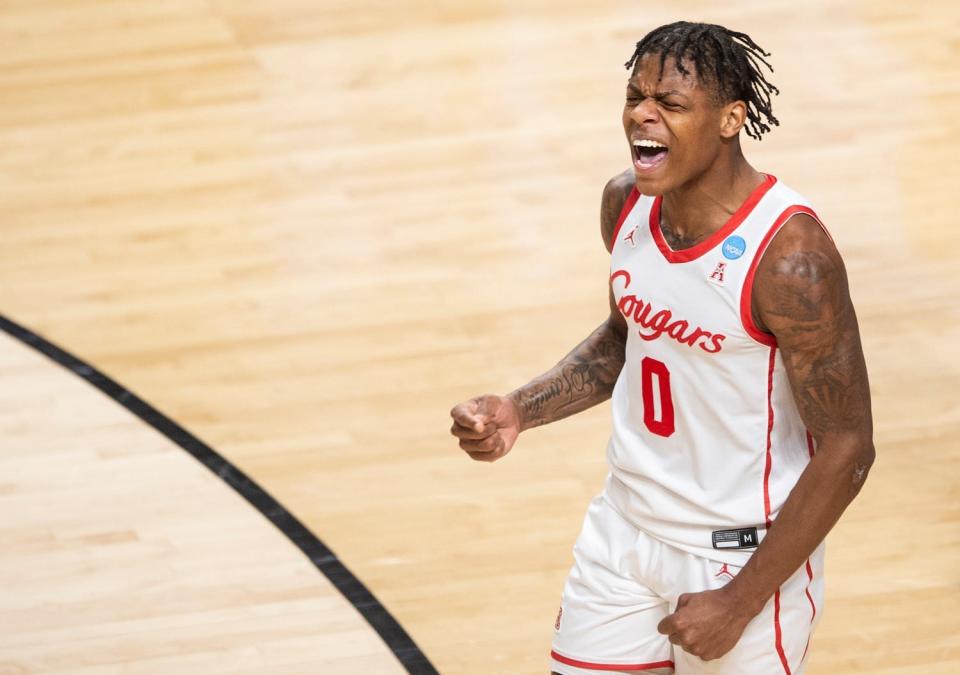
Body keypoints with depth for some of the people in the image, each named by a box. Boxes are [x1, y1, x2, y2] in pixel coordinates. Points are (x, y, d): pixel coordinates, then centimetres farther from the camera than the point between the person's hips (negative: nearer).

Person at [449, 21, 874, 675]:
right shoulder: (627, 203, -4)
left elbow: (846, 449, -21)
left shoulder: (789, 253, -25)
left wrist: (740, 602, -20)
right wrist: (520, 411, 0)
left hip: (743, 552, -6)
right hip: (627, 524, 6)